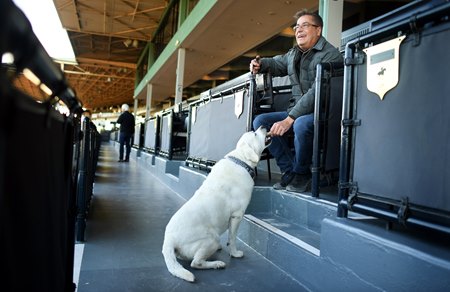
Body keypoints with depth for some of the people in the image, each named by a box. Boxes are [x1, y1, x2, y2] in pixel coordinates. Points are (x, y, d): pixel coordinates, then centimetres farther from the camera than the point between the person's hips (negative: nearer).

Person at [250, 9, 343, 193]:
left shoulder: (330, 55, -12)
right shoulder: (294, 53, 12)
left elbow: (317, 93, -24)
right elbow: (277, 63, 34)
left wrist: (289, 119, -30)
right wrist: (260, 64, 8)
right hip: (297, 112, 8)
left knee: (301, 124, -39)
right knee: (260, 121, -7)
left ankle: (302, 173, -11)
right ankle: (289, 170, -7)